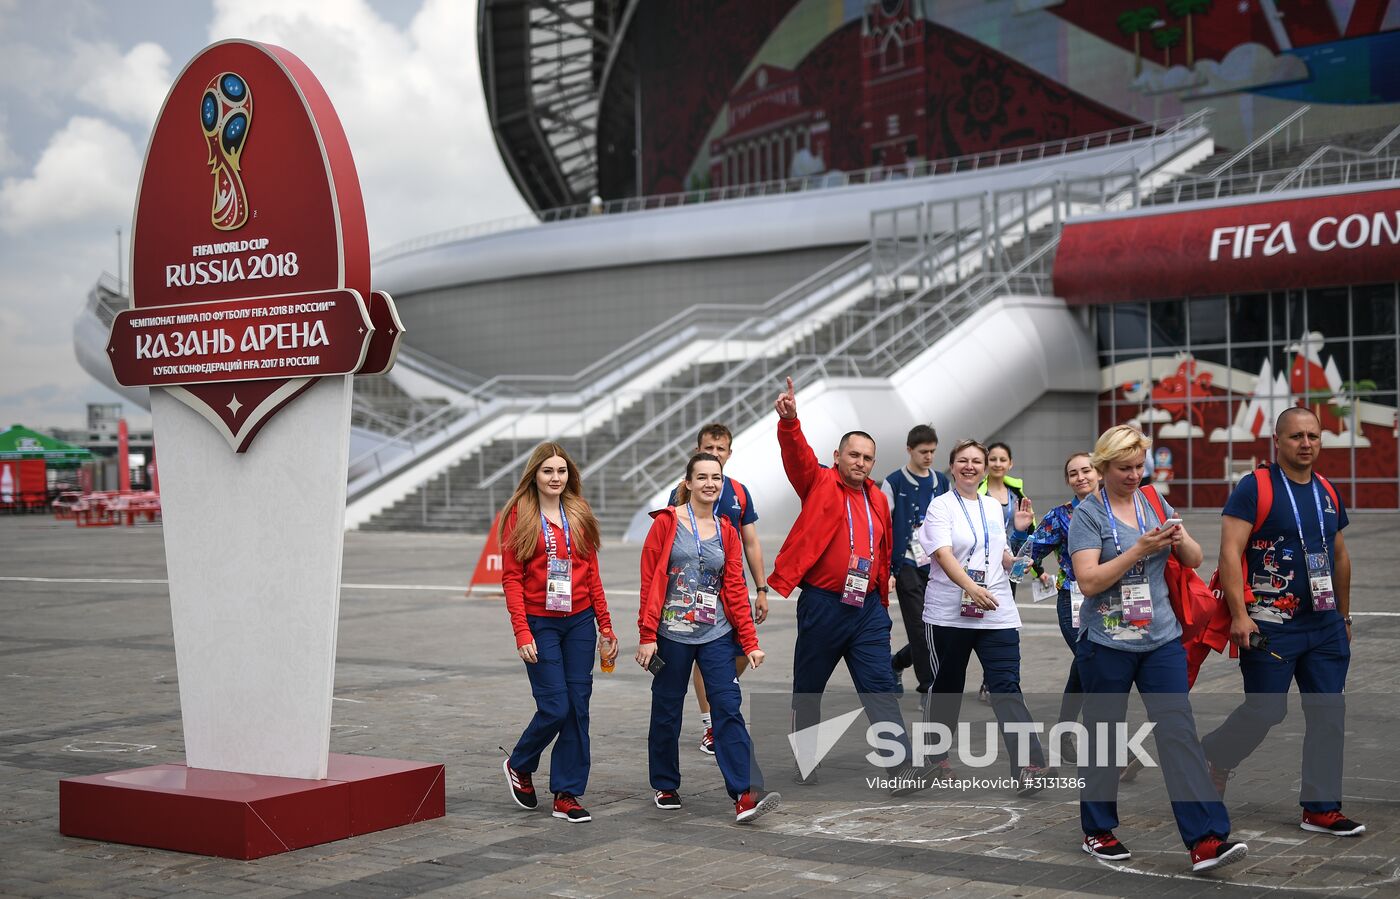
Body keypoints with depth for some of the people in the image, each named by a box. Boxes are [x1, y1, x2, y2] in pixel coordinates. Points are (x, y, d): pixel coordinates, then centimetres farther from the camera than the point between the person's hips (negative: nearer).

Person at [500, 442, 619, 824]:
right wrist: (522, 634, -13)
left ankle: (567, 793, 12)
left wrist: (606, 628, 8)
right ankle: (519, 765, 21)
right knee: (555, 707, -8)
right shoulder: (519, 516, -3)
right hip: (540, 623, -4)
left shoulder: (579, 515, 8)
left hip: (580, 621, 4)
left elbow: (592, 574, 11)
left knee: (577, 707, 2)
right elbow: (511, 578, -5)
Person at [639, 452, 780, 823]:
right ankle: (665, 787, 25)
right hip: (672, 635, -2)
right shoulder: (666, 523, -3)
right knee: (666, 713, 8)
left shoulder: (726, 531, 8)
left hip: (716, 635, 2)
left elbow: (735, 588, 8)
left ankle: (743, 796, -12)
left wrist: (750, 642, 3)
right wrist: (647, 636, -9)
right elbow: (650, 581, -5)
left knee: (729, 707, -8)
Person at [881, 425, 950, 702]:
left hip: (936, 565, 5)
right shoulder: (894, 482, -4)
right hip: (908, 565, -5)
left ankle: (896, 664, 29)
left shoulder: (941, 481, 11)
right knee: (919, 627, -6)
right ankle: (928, 689, 2)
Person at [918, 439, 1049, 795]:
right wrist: (971, 587, -34)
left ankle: (1029, 766, -15)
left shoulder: (994, 507, 13)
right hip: (949, 614, -3)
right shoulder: (941, 506, -2)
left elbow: (1006, 562, 16)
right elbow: (943, 554, -18)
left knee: (1007, 687, -7)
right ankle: (936, 756, 27)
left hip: (997, 613, 3)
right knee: (947, 686, 9)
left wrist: (1019, 530, 2)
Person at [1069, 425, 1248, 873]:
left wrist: (1181, 540, -11)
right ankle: (1098, 831, 23)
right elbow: (1089, 580, -16)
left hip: (1162, 640, 3)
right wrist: (1140, 549, -23)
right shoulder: (1087, 514, -5)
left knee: (1179, 731, -7)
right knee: (1102, 735, 8)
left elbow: (1194, 560, 12)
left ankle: (1206, 840, -11)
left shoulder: (1155, 504, 9)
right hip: (1106, 644, -3)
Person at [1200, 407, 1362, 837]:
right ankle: (1212, 757, 23)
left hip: (1326, 626, 6)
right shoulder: (1255, 488, -10)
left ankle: (1322, 809, 12)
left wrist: (1344, 615, 22)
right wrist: (1239, 615, -21)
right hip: (1271, 625, -6)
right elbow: (1230, 552, -15)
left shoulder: (1327, 492, 11)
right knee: (1264, 711, -4)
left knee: (1328, 714, 5)